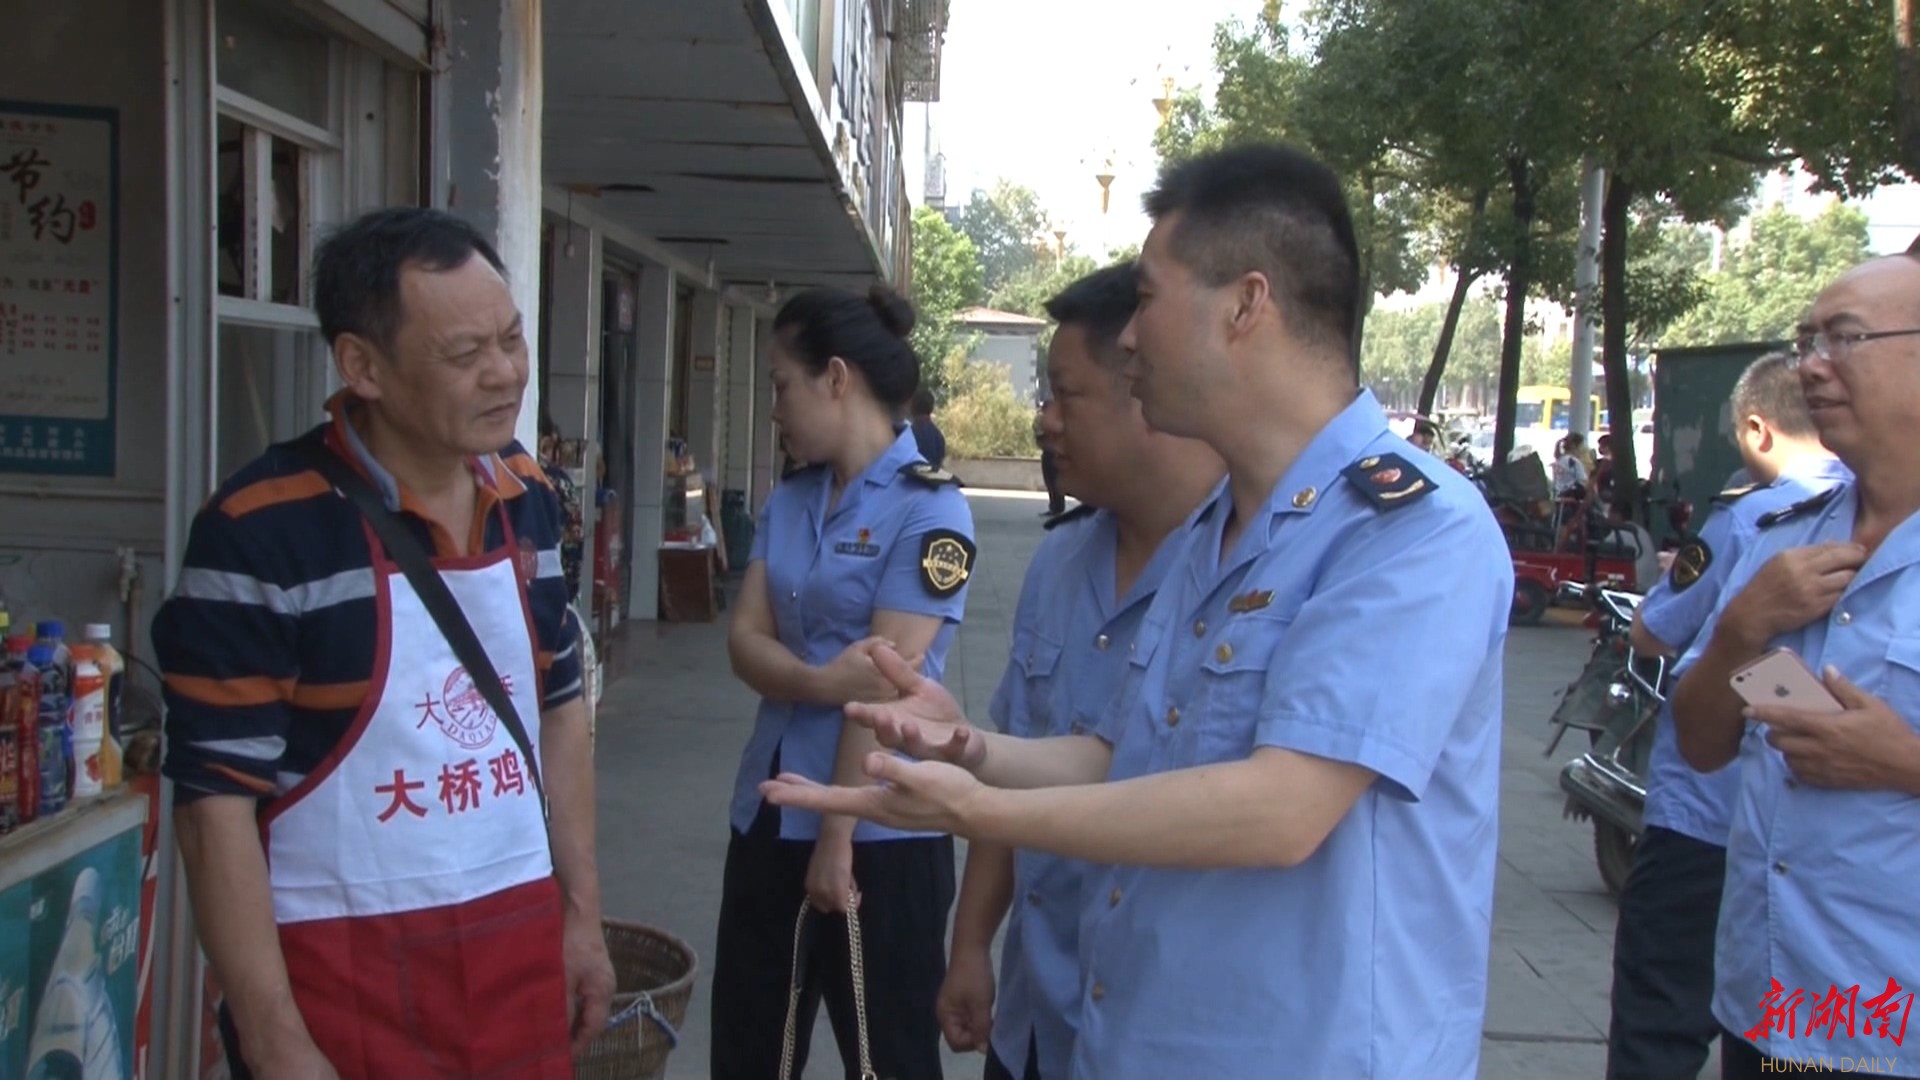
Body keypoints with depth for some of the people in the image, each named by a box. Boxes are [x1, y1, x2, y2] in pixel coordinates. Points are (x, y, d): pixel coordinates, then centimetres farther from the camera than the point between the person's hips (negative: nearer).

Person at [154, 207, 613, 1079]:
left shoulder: (527, 497, 1)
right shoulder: (261, 532, -17)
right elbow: (216, 798, -15)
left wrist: (582, 915, 10)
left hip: (518, 934, 6)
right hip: (340, 961, -5)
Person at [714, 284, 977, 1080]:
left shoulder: (928, 508, -13)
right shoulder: (787, 501, 8)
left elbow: (883, 682, -17)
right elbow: (745, 639, 0)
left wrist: (838, 835, -18)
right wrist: (817, 680, -22)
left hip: (880, 833, -6)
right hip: (769, 815, 7)